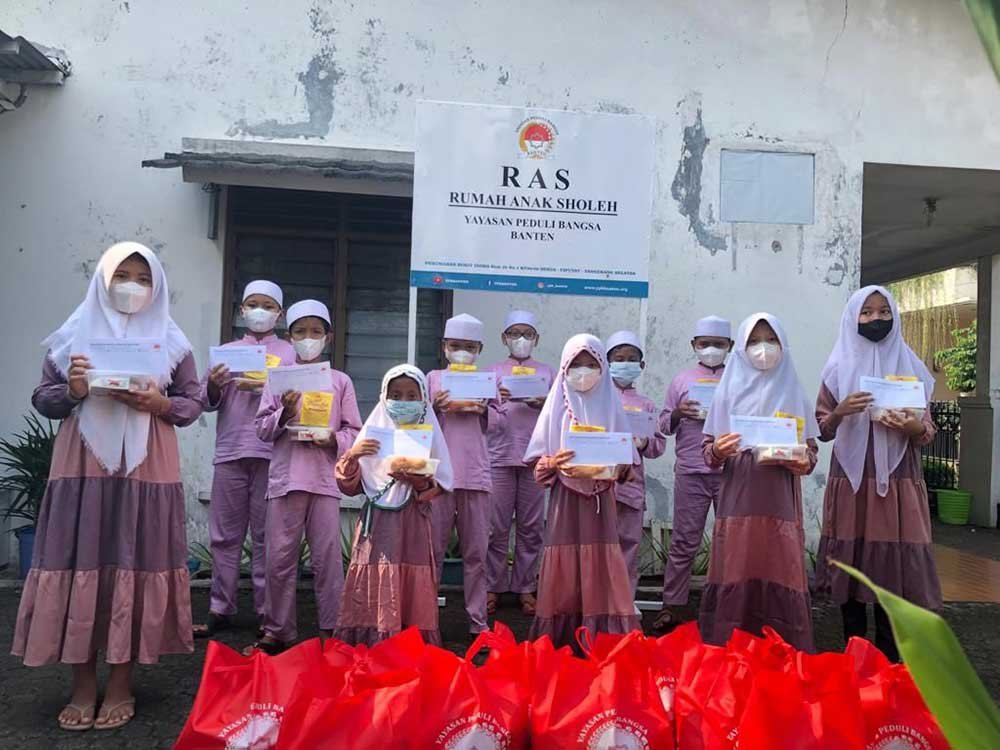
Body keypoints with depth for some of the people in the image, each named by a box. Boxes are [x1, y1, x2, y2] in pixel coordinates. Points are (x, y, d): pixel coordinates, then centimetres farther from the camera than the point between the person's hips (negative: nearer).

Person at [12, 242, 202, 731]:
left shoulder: (171, 341, 9)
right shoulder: (75, 333, 9)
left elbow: (193, 403, 8)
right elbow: (42, 397, 10)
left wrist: (160, 403, -11)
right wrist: (71, 392, -10)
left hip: (146, 470, 0)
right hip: (83, 466, 1)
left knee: (134, 566, -1)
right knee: (80, 565, -1)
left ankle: (120, 686, 11)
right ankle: (83, 685, 12)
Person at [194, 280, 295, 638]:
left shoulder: (289, 353, 10)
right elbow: (208, 403, 12)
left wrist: (263, 388, -15)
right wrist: (214, 386, -10)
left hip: (271, 453, -2)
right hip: (230, 452, 3)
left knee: (266, 536, 0)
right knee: (224, 536, 4)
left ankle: (267, 610, 7)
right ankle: (220, 610, 11)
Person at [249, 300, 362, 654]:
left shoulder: (340, 381, 8)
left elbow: (354, 431, 7)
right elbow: (263, 430, 7)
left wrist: (334, 439, -12)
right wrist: (284, 413, -11)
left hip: (325, 478, -1)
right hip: (285, 477, 1)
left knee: (327, 557, 1)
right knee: (279, 557, 5)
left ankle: (330, 629, 11)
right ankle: (278, 629, 18)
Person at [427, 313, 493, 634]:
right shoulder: (434, 377, 8)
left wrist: (484, 409, -8)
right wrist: (434, 408, -13)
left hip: (475, 474, 1)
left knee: (476, 550, 5)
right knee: (433, 547, 4)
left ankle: (477, 617, 13)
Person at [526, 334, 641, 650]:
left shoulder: (611, 408, 6)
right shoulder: (557, 408, 5)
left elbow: (627, 463, 5)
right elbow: (538, 463, 3)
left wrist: (608, 470, -15)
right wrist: (553, 463, -18)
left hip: (601, 502, 0)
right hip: (565, 500, 0)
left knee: (601, 569, -1)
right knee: (564, 570, 1)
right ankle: (559, 641, 11)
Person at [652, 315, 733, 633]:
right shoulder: (682, 380, 9)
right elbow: (664, 425, 10)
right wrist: (678, 414, -11)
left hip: (731, 471, 1)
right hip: (691, 472, 0)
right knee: (684, 541, 3)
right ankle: (670, 606, 9)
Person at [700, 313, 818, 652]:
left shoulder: (795, 395, 9)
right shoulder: (729, 392, 7)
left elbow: (810, 450, 9)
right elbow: (708, 450, 6)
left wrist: (804, 463, -13)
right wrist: (717, 451, -17)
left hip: (780, 507, 0)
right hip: (737, 506, 0)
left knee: (781, 583, -2)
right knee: (734, 583, -1)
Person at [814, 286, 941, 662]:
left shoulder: (910, 367, 7)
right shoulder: (839, 368, 5)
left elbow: (927, 433, 7)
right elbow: (822, 430, 4)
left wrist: (914, 427, -15)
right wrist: (840, 412, -16)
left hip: (898, 483, 0)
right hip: (851, 482, 0)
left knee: (895, 566, -2)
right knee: (851, 564, 1)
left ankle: (890, 662, 9)